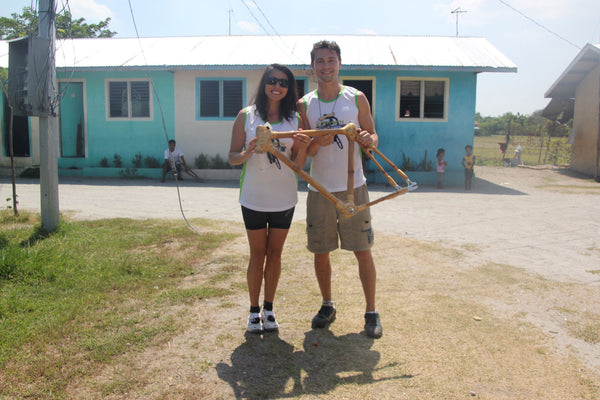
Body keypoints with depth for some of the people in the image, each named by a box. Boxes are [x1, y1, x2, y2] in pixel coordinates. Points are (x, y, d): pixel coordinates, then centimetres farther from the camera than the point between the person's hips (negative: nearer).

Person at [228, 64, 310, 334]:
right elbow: (232, 157, -3)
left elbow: (298, 164, 2)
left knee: (275, 253, 11)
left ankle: (269, 309, 26)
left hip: (284, 198, 2)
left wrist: (302, 148, -19)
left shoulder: (295, 119, 1)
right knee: (257, 254, 8)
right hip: (254, 197, -1)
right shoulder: (246, 116, -3)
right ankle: (254, 310, 23)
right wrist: (247, 154, -24)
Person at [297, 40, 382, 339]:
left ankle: (371, 312, 16)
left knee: (363, 251, 1)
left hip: (353, 186, -1)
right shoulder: (304, 105, 5)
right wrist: (317, 142, -19)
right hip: (319, 189, 2)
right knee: (320, 253, 9)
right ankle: (327, 305, 29)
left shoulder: (357, 98, 3)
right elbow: (302, 153, 3)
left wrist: (368, 139, -18)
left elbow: (373, 137, 5)